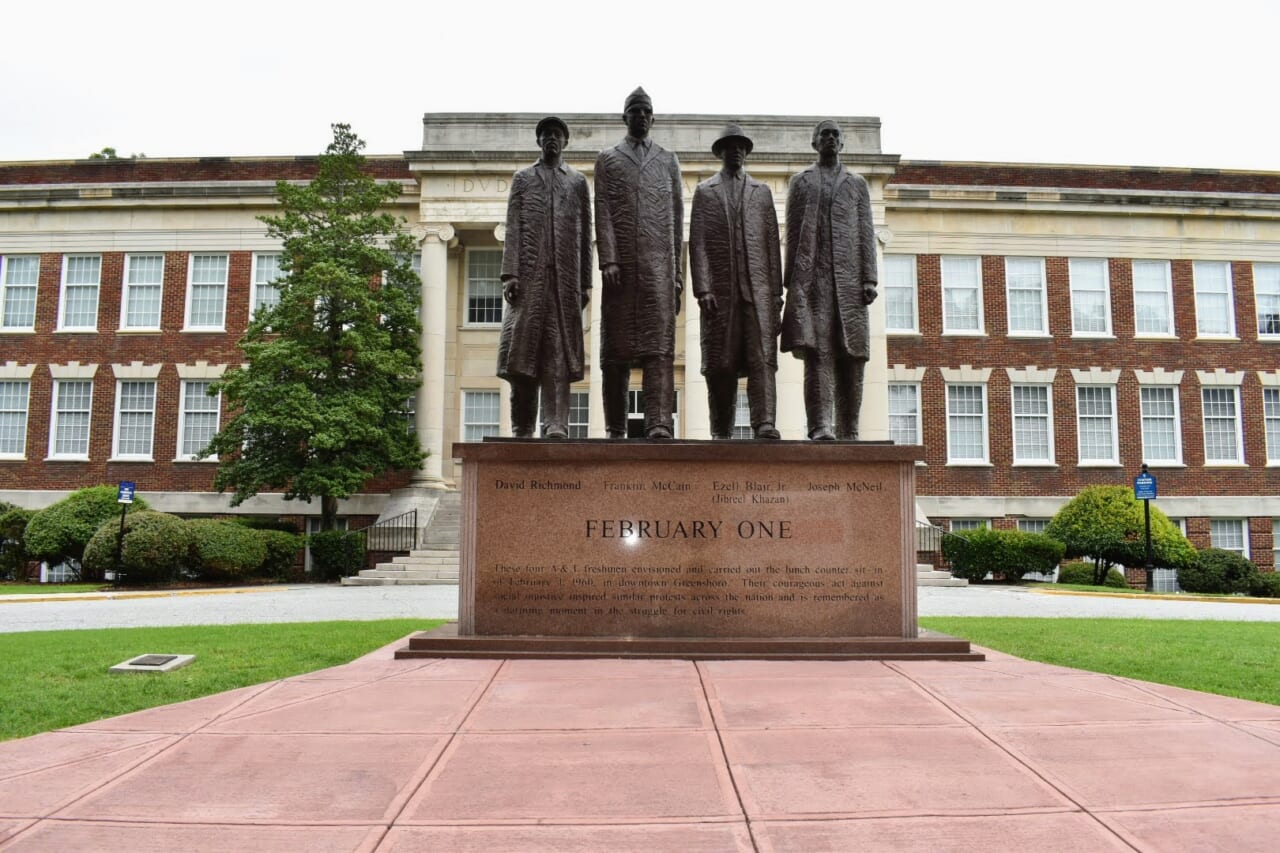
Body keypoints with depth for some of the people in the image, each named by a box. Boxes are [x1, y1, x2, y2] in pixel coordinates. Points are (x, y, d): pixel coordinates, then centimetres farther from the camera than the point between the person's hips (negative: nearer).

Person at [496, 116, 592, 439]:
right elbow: (513, 229, 6)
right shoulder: (522, 178, 16)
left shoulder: (578, 181, 17)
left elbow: (585, 233, 11)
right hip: (529, 275, 0)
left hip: (565, 276, 0)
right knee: (524, 346, -3)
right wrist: (510, 273, -6)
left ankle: (556, 425, -10)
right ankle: (522, 429, 4)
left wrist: (586, 281, 4)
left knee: (560, 350, -6)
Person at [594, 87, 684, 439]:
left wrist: (677, 269, 8)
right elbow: (602, 213, 3)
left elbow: (677, 218, 15)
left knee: (660, 343, -11)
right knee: (616, 347, 0)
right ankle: (616, 429, 6)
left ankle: (659, 423, -18)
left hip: (658, 264, 1)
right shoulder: (607, 159, 14)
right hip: (620, 264, -1)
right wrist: (607, 260, -10)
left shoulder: (668, 161, 18)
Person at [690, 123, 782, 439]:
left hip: (757, 286, 1)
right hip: (720, 288, -1)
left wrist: (777, 290, 5)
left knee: (761, 356, -10)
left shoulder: (761, 191, 17)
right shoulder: (704, 191, 12)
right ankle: (721, 431, 5)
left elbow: (773, 243, 12)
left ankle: (764, 423, -15)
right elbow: (697, 244, 4)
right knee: (720, 362, -1)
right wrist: (703, 288, -8)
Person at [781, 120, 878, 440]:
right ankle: (820, 426, -17)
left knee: (851, 354, -2)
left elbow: (866, 234, 12)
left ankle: (848, 432, 2)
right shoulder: (800, 182, 17)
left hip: (848, 277, 2)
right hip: (812, 277, -2)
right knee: (817, 350, -12)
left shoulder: (857, 184, 20)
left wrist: (869, 278, 0)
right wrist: (790, 279, 0)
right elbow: (792, 234, 10)